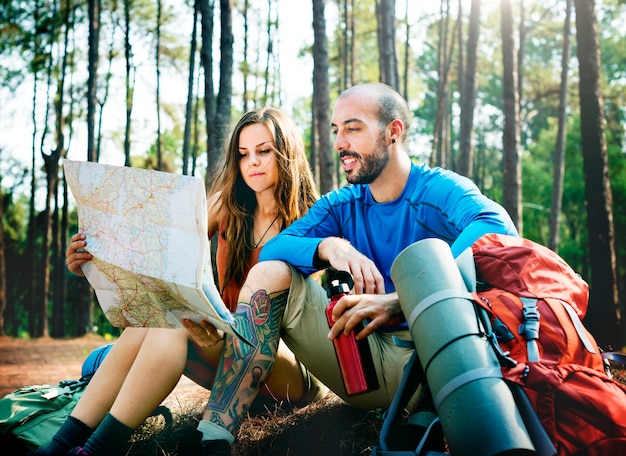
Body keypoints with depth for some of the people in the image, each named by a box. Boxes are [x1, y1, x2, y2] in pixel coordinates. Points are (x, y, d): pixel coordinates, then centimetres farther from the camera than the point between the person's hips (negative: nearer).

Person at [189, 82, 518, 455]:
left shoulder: (441, 191, -6)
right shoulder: (342, 205, 11)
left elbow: (498, 228, -30)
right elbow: (272, 250, -4)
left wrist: (399, 302, -41)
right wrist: (329, 246, -27)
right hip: (364, 358, 5)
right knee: (270, 274, -9)